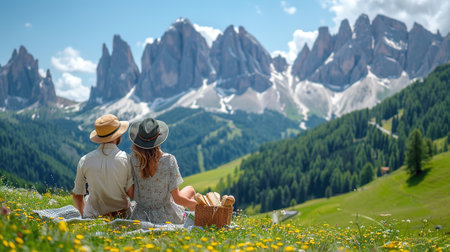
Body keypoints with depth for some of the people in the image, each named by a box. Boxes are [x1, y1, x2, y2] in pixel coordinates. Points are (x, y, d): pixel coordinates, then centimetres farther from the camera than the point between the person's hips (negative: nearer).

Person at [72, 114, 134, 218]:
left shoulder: (84, 161, -7)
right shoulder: (125, 159, -13)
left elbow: (77, 195, 3)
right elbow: (131, 193, -11)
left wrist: (84, 215, 18)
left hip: (93, 216, 0)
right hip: (122, 216, 0)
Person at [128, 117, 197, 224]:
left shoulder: (134, 159, -17)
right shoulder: (168, 160, -23)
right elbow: (177, 198, -19)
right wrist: (195, 203, -1)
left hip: (140, 217, 3)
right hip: (166, 217, -3)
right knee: (190, 190, 29)